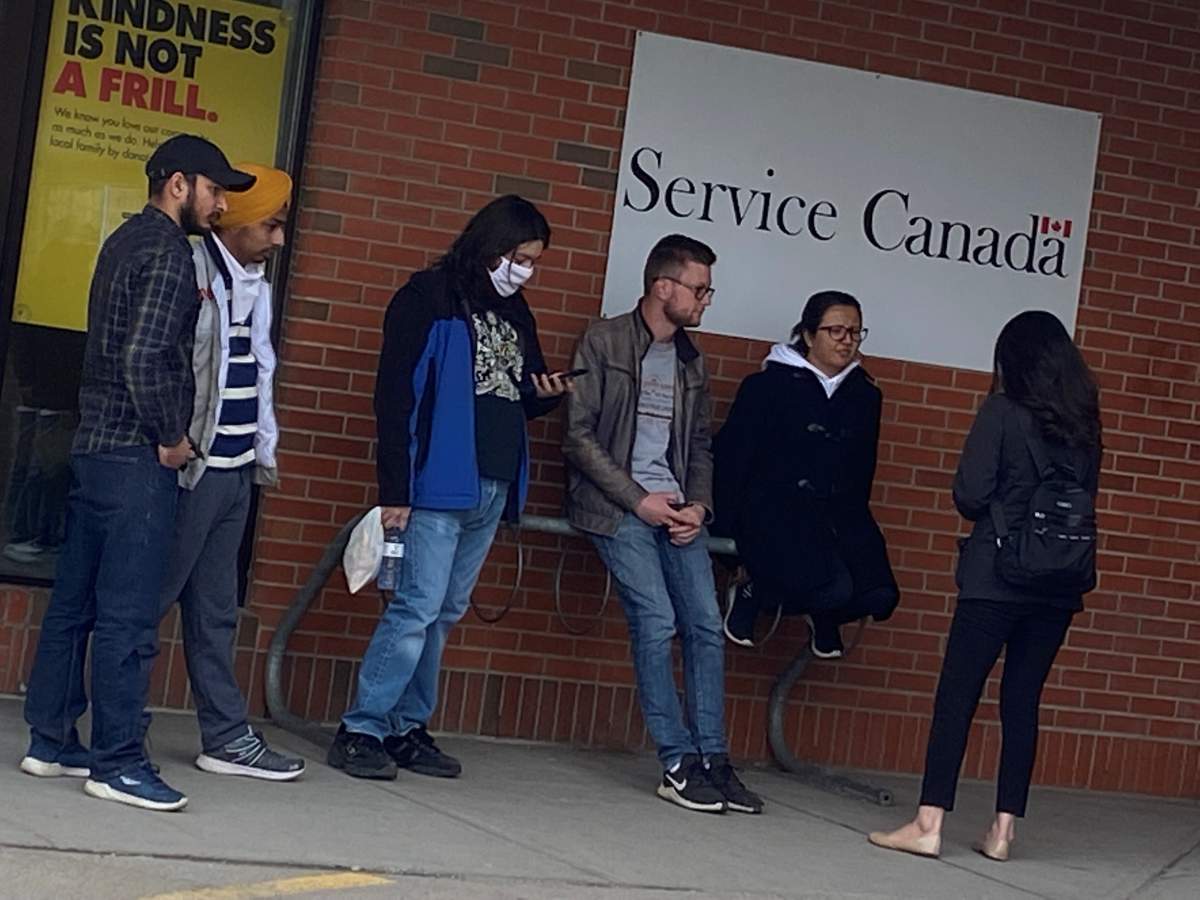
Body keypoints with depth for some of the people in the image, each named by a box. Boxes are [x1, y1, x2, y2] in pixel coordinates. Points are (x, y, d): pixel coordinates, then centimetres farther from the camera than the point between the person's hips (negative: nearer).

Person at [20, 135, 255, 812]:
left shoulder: (128, 241, 18)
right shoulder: (167, 253, -12)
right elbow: (145, 357, -22)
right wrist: (169, 437, -11)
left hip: (97, 447, 10)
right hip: (137, 457, -10)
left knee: (76, 602, 12)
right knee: (129, 615, -7)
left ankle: (51, 741, 18)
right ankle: (117, 763, -3)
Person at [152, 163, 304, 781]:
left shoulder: (255, 283, 15)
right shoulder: (194, 273, -13)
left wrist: (265, 447, 17)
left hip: (235, 470, 9)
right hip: (193, 468, -9)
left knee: (215, 611, 12)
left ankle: (226, 735, 17)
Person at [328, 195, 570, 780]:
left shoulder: (516, 313, 16)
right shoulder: (428, 299, -5)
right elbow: (395, 396, -9)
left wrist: (546, 394, -1)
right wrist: (395, 490, -14)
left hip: (492, 490, 7)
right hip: (439, 486, -7)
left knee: (445, 612, 9)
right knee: (418, 607, -10)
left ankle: (406, 727, 16)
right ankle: (362, 729, -3)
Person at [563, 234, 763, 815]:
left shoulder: (689, 359, 16)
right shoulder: (605, 341, -3)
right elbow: (579, 434, -8)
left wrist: (697, 504, 1)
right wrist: (639, 500, -12)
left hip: (675, 508, 6)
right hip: (619, 507, -6)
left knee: (706, 625, -4)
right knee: (656, 621, -15)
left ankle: (713, 760, 2)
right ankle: (679, 765, -8)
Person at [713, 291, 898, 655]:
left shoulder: (865, 396, 15)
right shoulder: (768, 385, 1)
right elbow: (731, 456, -1)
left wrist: (852, 520, 15)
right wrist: (726, 526, -6)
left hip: (839, 512, 5)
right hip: (774, 507, -5)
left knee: (879, 596, -18)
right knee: (835, 589, -28)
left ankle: (823, 615, 17)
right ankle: (752, 597, 0)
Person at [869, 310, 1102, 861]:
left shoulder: (1003, 412, -6)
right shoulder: (1084, 423, 8)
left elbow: (969, 494, -9)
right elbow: (1086, 498, 14)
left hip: (997, 576, -5)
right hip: (1059, 585, 5)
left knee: (957, 696, -2)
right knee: (1022, 702, 10)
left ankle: (929, 825, -5)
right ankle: (1003, 829, 11)